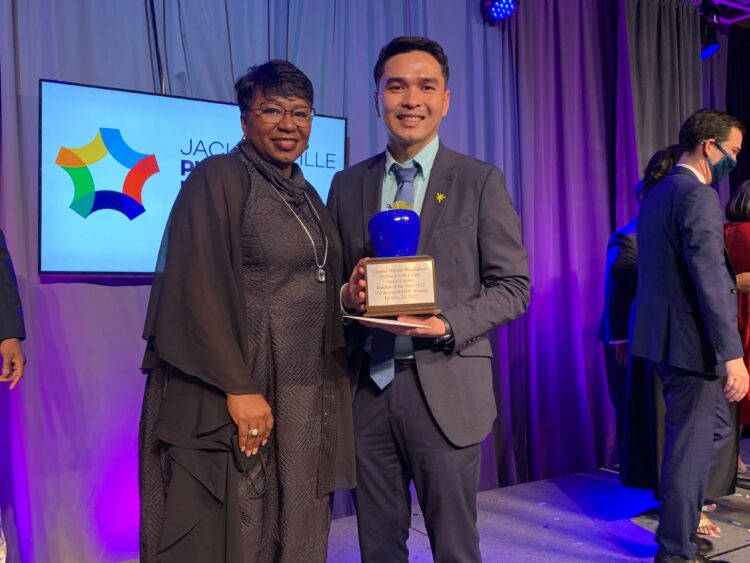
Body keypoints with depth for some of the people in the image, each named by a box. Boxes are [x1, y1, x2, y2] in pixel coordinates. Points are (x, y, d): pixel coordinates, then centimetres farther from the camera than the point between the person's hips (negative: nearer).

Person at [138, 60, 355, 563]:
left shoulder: (307, 196, 15)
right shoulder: (219, 178, -8)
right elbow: (199, 289, -15)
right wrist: (239, 388, -19)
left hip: (306, 400, 7)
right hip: (234, 395, -7)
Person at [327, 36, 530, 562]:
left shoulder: (481, 181, -1)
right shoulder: (347, 184, 9)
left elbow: (514, 286, -2)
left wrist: (449, 325, -18)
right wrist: (348, 294, -9)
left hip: (445, 388, -3)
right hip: (366, 388, 3)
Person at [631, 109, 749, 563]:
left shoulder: (658, 194, 14)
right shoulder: (698, 196, -16)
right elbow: (710, 282, -23)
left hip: (666, 337, 10)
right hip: (692, 341, -10)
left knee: (712, 432, 22)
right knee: (692, 445, 1)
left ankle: (682, 521, 33)